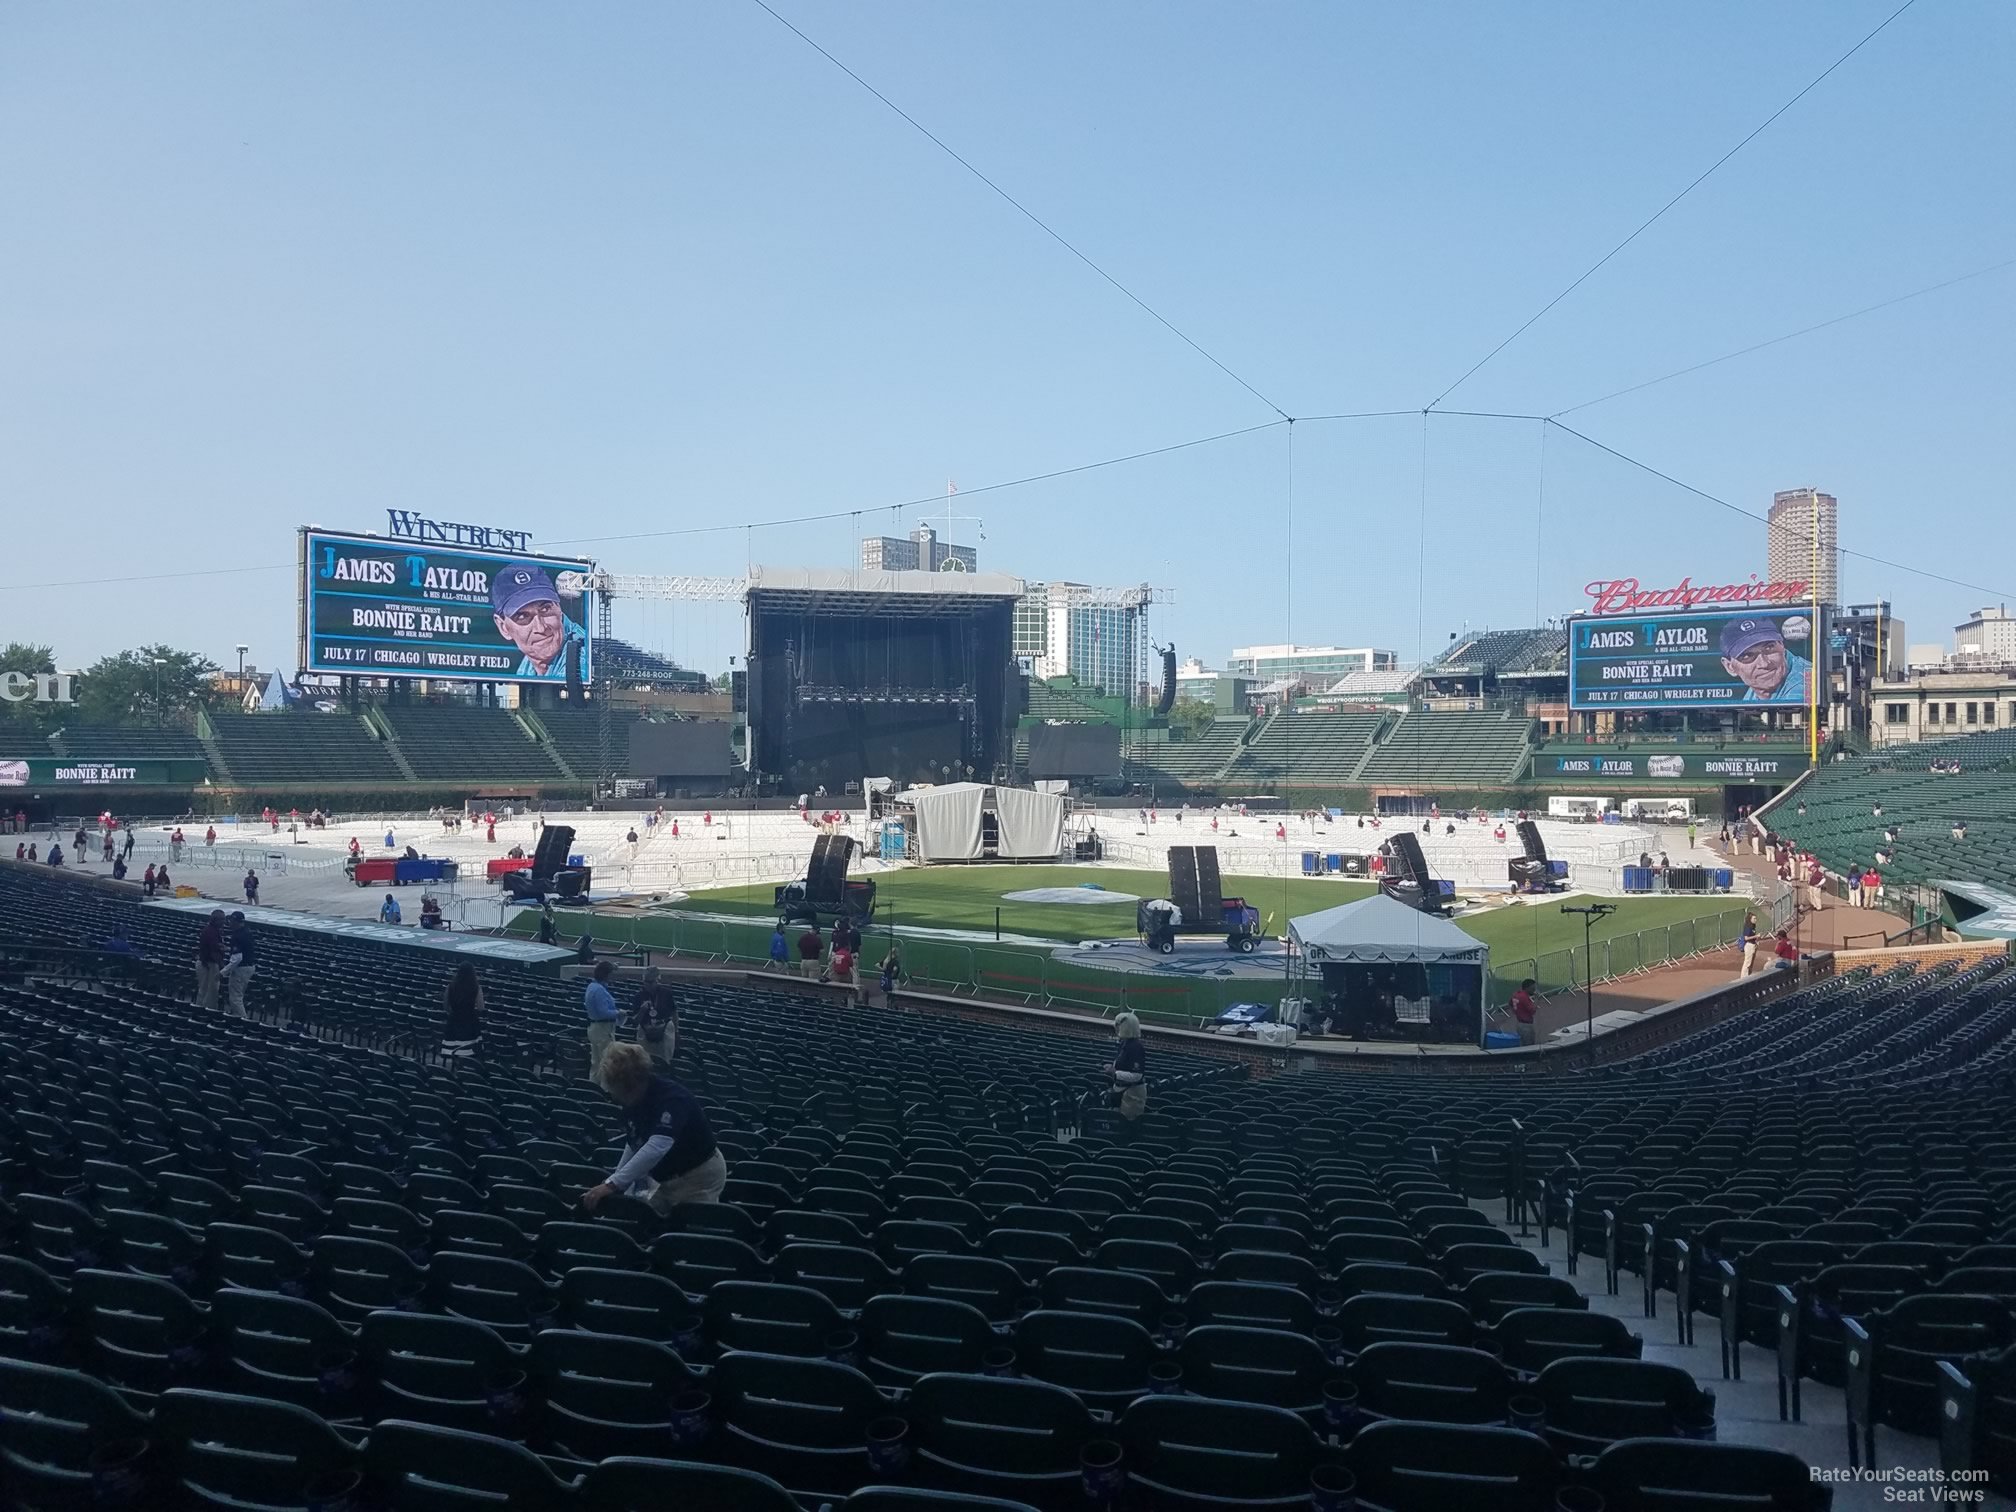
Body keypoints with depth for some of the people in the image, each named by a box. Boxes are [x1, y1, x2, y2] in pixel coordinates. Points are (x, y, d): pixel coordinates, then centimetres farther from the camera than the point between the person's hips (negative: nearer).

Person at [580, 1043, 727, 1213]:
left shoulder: (671, 1097, -30)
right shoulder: (632, 1100, -5)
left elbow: (657, 1147, -45)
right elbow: (634, 1145, 10)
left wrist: (613, 1184, -49)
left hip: (699, 1174, -8)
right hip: (667, 1176, 8)